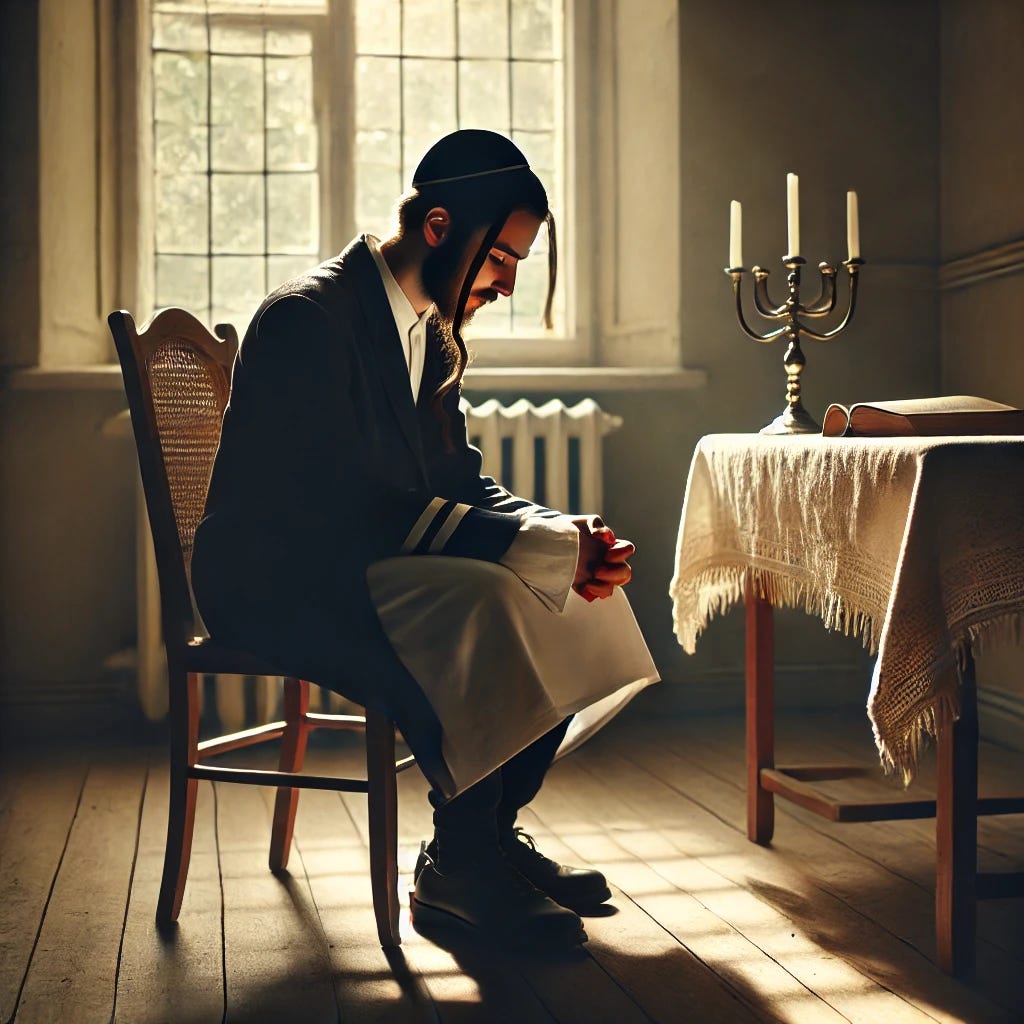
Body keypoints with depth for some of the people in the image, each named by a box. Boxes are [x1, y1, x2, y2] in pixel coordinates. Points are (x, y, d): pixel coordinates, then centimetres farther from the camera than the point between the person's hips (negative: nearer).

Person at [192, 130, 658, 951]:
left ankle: (496, 831, 2)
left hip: (363, 567, 9)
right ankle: (457, 868, -14)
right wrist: (537, 546, -28)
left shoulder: (433, 331, 10)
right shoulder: (307, 319, -19)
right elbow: (351, 509, -26)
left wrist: (562, 537, -10)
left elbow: (458, 476, 10)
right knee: (484, 606, -31)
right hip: (277, 580, -9)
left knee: (576, 599, -4)